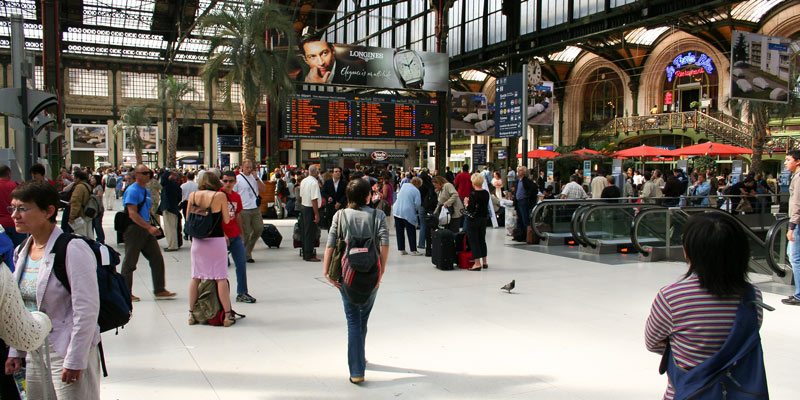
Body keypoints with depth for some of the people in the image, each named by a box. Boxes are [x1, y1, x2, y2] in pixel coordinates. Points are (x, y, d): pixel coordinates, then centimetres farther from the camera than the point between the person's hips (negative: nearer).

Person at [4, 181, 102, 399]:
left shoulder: (72, 250, -17)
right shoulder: (22, 251, 8)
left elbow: (86, 310, -19)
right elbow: (20, 307, 16)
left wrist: (74, 360, -18)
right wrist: (16, 352, 14)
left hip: (67, 353, -7)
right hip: (34, 354, 8)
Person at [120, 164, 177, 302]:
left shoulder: (146, 191, 14)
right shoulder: (132, 190, -13)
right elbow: (132, 214, -21)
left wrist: (149, 227, 17)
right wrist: (149, 227, -26)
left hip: (146, 229, 8)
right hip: (134, 229, -8)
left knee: (157, 259, 5)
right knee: (130, 262, 2)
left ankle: (159, 290, 12)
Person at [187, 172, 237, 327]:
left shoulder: (192, 195, 2)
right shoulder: (220, 196, -8)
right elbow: (226, 220, -4)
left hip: (197, 241, 4)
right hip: (216, 241, -3)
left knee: (195, 277, 12)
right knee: (221, 278, 0)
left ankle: (191, 314, 18)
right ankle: (227, 315, 3)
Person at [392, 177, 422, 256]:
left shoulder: (404, 185, 9)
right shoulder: (416, 191, -8)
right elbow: (417, 204, -10)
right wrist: (419, 213, 8)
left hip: (397, 211, 6)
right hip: (408, 213, -6)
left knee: (399, 232, 10)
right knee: (411, 233, 4)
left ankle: (401, 250, 14)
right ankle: (413, 250, 6)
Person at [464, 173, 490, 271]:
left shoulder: (473, 194, -19)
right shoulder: (486, 193, 2)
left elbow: (470, 209, -22)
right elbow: (486, 206, 11)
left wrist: (466, 204, -2)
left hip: (473, 220, -7)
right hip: (483, 219, 7)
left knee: (473, 241, 0)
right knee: (482, 240, 17)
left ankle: (477, 263, -2)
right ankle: (484, 262, 24)